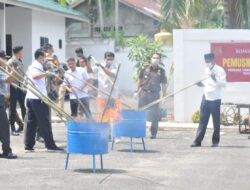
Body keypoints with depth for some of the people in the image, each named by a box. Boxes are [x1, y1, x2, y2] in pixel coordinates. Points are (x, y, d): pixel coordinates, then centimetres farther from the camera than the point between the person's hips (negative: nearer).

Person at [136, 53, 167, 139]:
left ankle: (153, 133, 10)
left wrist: (164, 97, 0)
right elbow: (140, 80, 13)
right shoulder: (145, 68, 5)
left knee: (154, 116, 0)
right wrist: (137, 91, 8)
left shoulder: (161, 71, 2)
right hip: (144, 93, 1)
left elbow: (163, 85, 4)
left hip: (154, 94, -1)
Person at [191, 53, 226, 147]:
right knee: (202, 120, 3)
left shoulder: (220, 70, -8)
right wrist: (201, 84, 3)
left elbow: (223, 84, -14)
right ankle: (198, 141, 2)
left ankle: (215, 141, 14)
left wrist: (215, 79, -30)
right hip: (206, 98, 5)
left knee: (216, 121, 4)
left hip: (215, 99, -5)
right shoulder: (206, 70, 12)